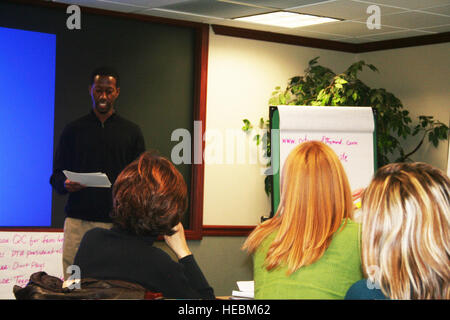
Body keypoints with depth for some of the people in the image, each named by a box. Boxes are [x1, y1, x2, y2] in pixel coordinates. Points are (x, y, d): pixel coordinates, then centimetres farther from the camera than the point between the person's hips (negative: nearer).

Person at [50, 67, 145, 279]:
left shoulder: (131, 132, 13)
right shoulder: (73, 130, 14)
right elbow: (56, 176, 13)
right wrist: (66, 184, -10)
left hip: (118, 223, 0)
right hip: (78, 221, 1)